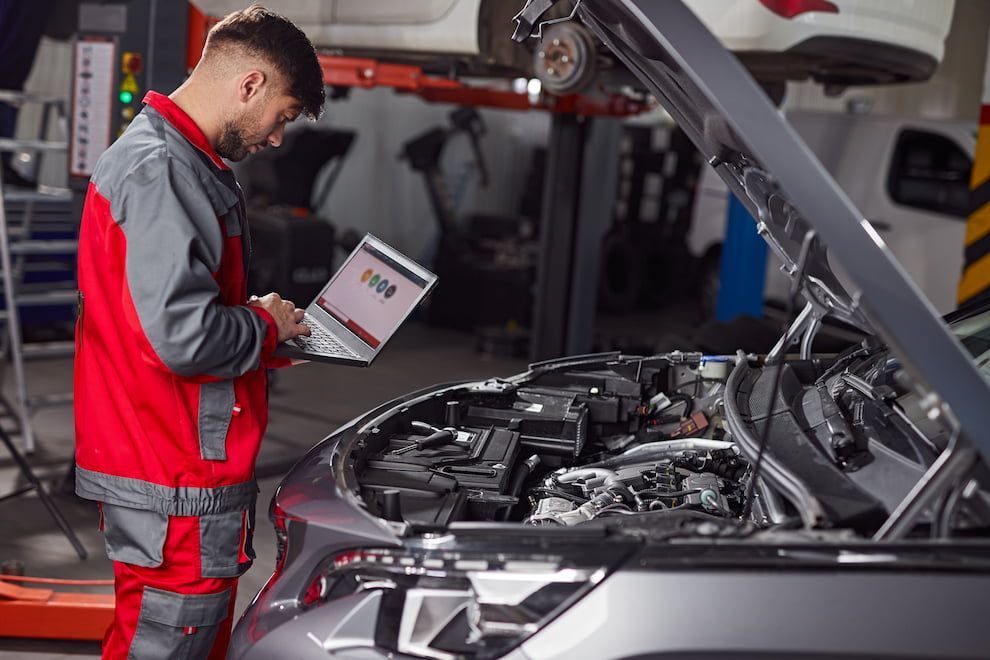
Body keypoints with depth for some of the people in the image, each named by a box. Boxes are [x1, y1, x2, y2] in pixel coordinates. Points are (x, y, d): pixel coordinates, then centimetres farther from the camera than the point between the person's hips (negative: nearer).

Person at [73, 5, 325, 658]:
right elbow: (184, 336, -28)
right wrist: (266, 325, -8)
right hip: (176, 487, -11)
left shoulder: (187, 164, 16)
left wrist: (263, 337, 10)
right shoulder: (161, 171, -19)